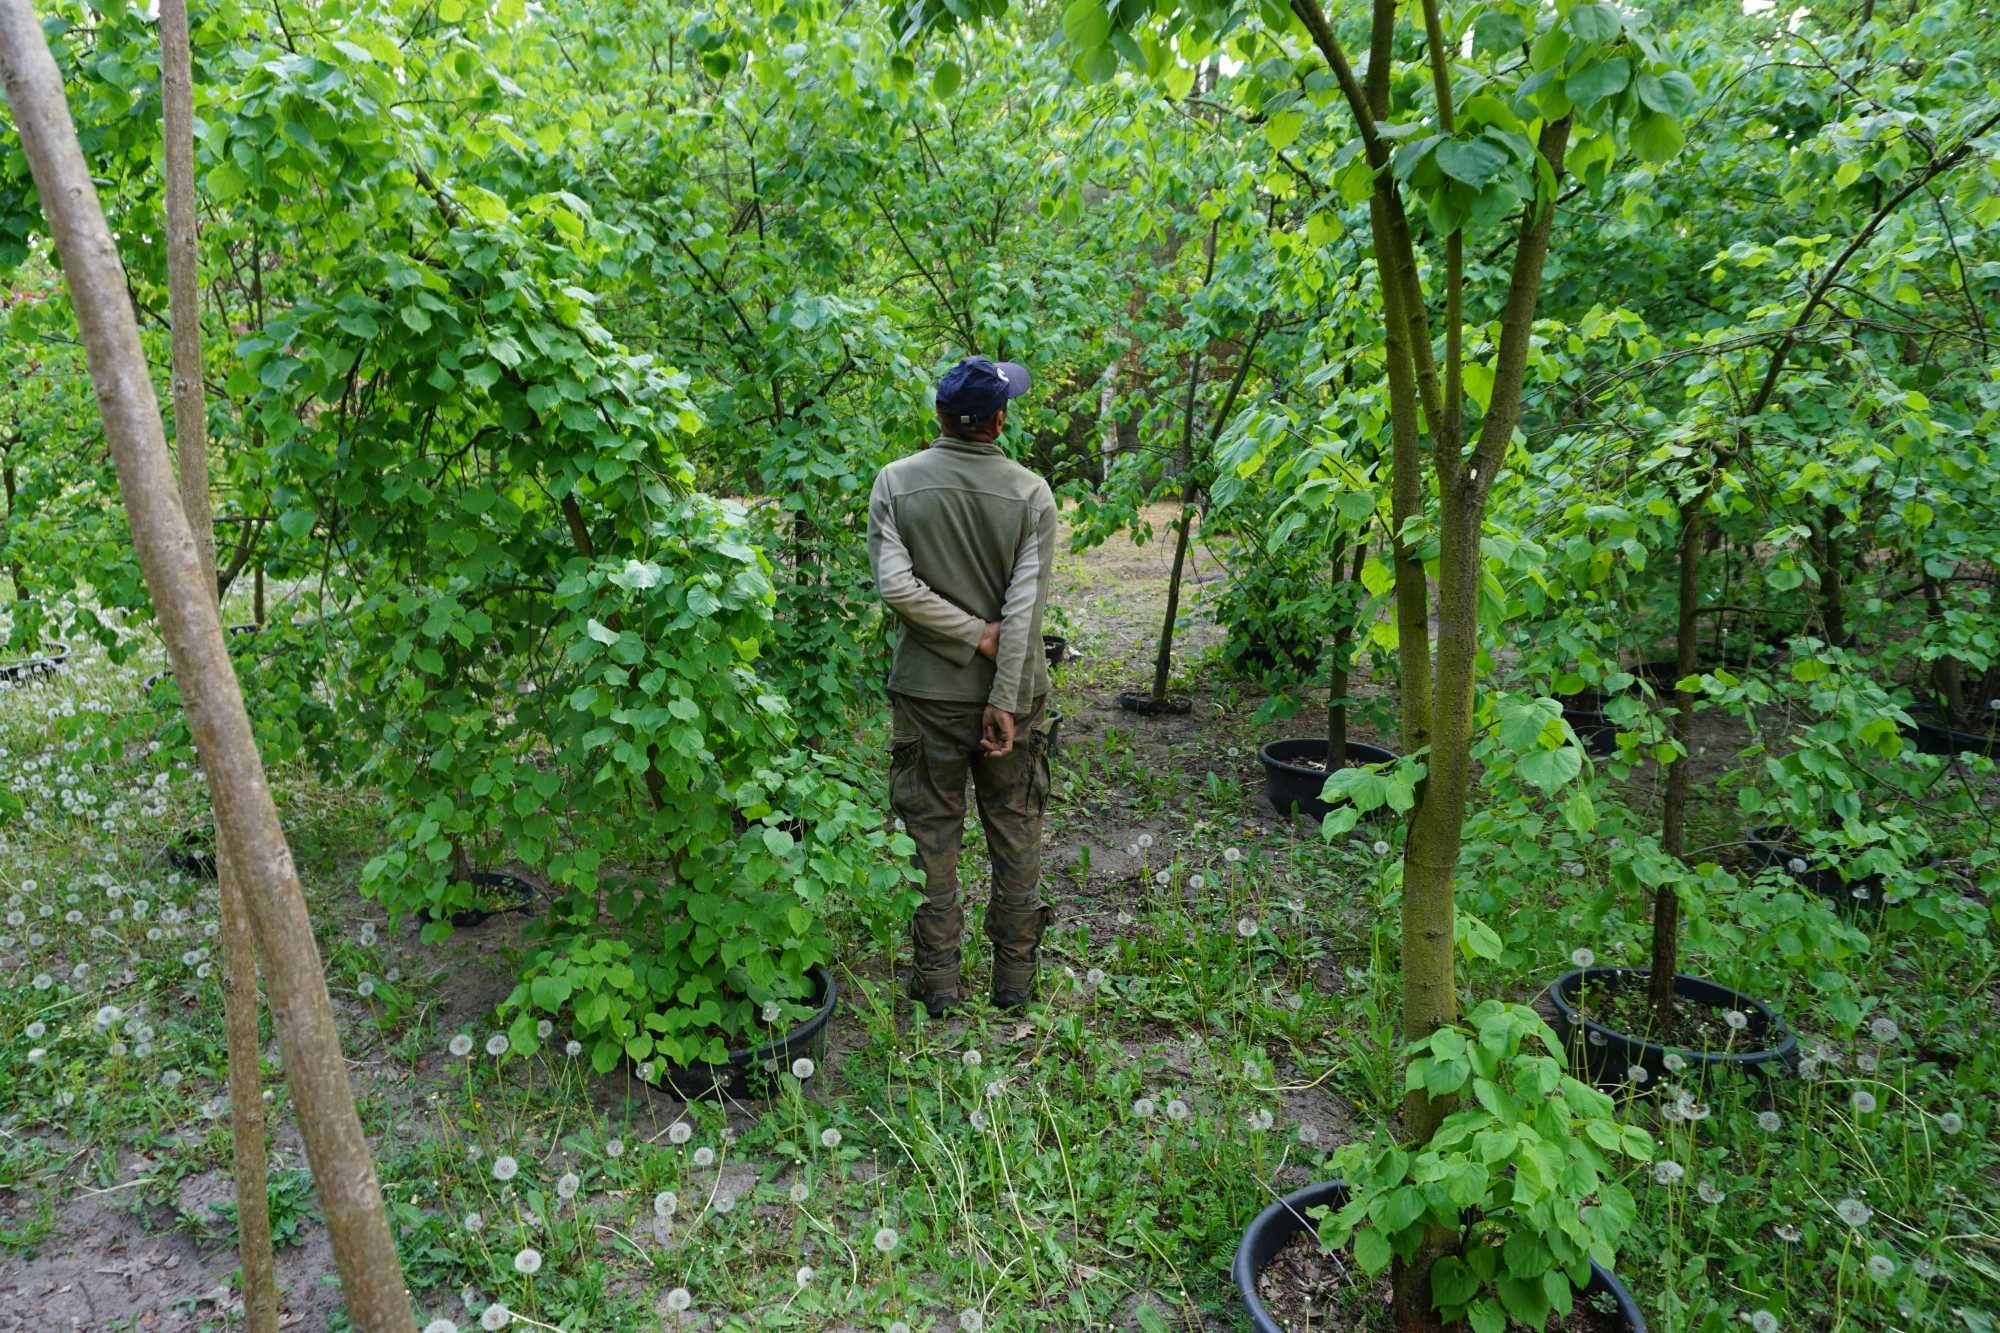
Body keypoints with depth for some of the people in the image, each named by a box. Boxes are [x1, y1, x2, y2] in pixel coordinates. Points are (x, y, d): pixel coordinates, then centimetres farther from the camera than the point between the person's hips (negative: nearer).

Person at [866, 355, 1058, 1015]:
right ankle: (1015, 974, 24)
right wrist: (1006, 701, -13)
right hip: (1010, 690, 0)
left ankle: (937, 978, 19)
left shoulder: (896, 481, -7)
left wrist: (975, 634, -9)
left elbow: (895, 586, -16)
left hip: (927, 692, 0)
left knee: (932, 832, 10)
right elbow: (1026, 607, -14)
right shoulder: (1031, 494, -8)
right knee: (1015, 832, 13)